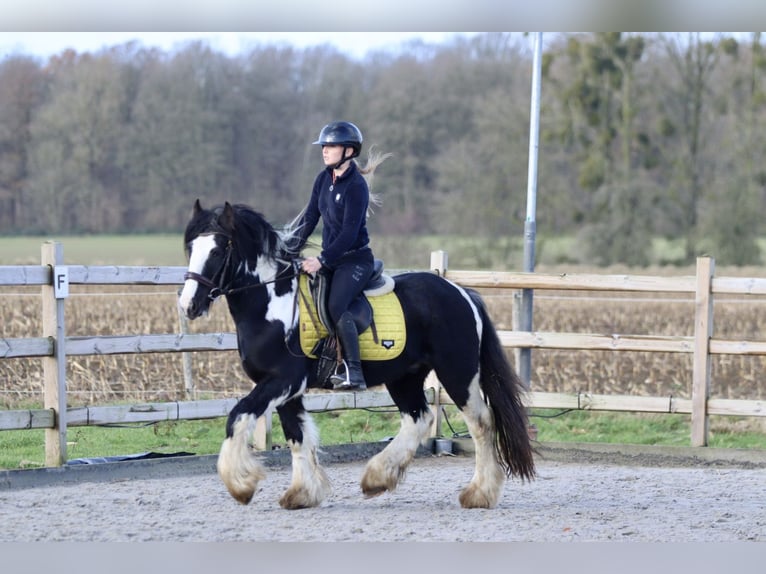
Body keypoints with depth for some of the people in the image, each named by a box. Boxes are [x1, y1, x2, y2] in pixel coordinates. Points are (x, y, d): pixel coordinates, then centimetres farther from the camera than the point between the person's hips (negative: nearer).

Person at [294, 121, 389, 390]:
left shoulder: (356, 186, -16)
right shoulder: (324, 179, 7)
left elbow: (349, 233, -20)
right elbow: (310, 217, 10)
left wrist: (322, 260, -24)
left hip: (356, 259, -9)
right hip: (331, 259, 9)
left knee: (336, 305, -26)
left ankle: (354, 373, -30)